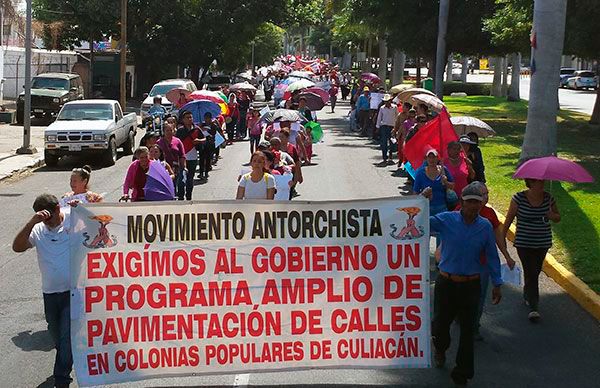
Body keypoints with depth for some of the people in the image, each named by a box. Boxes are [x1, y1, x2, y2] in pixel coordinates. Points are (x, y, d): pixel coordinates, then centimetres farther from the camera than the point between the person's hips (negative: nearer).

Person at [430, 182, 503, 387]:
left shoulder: (485, 226, -1)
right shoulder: (446, 220, -7)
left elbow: (492, 256, 4)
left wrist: (497, 284, 5)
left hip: (471, 285, 1)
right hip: (446, 283, -1)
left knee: (467, 328, 6)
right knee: (441, 322, 9)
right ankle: (440, 349, 45)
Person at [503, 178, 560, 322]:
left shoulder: (548, 198, -1)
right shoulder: (519, 198, -11)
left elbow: (558, 218, 8)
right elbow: (509, 218, -4)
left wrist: (552, 215, -15)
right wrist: (502, 237, -3)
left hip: (543, 243, 4)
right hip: (524, 244, -4)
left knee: (534, 272, 17)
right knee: (531, 273, -10)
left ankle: (527, 295, 42)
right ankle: (533, 308, -9)